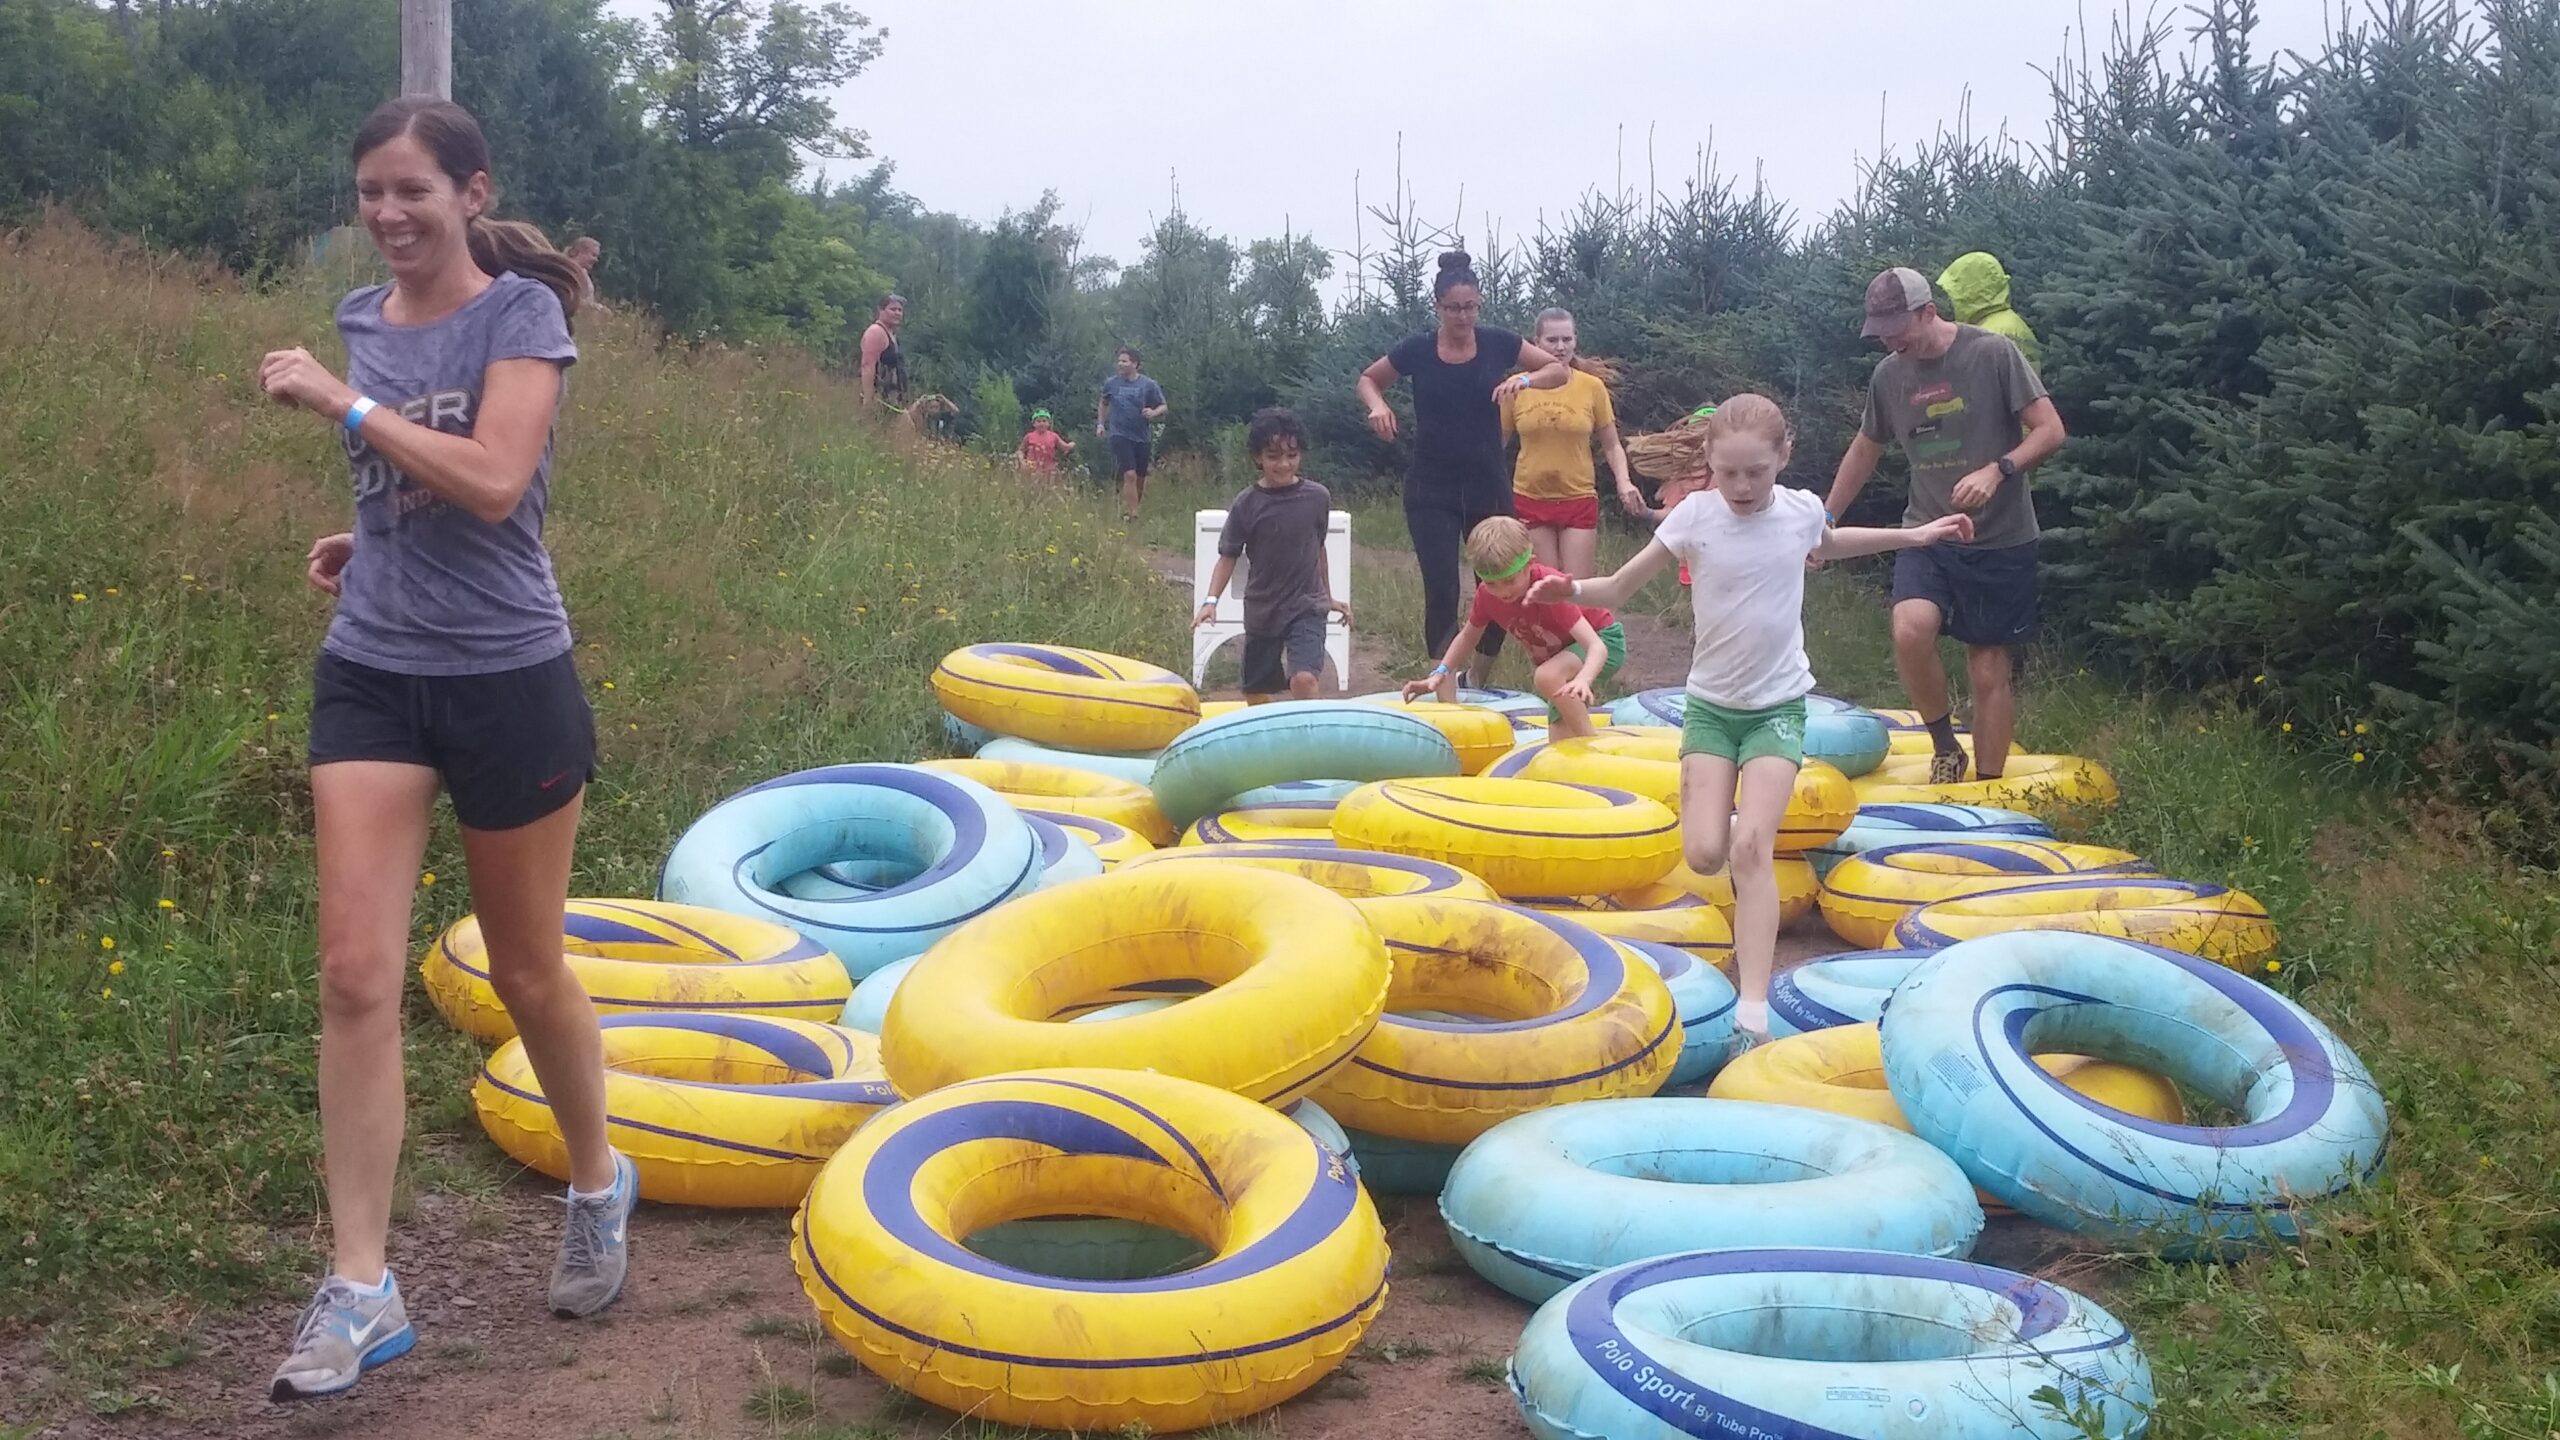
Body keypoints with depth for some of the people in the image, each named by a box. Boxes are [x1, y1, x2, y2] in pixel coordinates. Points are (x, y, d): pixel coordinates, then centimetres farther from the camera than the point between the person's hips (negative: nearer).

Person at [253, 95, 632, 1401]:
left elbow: (493, 484, -21)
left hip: (505, 679, -5)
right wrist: (365, 543, 5)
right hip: (367, 676, 5)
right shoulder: (362, 320, 9)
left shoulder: (520, 312, -9)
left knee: (525, 971, 10)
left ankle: (597, 1185, 36)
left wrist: (342, 405, -20)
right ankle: (360, 1290, 1)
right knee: (355, 975, -4)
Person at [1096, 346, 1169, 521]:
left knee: (1140, 478, 9)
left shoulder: (1148, 385, -1)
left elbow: (1164, 407, 3)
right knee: (1129, 475, -16)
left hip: (1142, 437, 2)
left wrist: (1154, 413, -18)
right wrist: (1100, 423, 13)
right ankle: (1132, 514, -15)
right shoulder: (1111, 383, 4)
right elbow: (1103, 404, 22)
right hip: (1119, 436, -2)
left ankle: (1128, 510, 27)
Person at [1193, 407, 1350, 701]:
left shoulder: (1318, 497, -5)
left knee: (1304, 679, -24)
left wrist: (1328, 597, 20)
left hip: (1307, 608, -1)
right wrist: (1211, 600, -17)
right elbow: (1228, 557, -3)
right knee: (1256, 694, 12)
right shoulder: (1246, 505, -9)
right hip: (1261, 611, 1)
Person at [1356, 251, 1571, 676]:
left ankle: (1476, 684, 25)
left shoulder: (1497, 343, -1)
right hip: (1431, 490, -2)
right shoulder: (1417, 349, -3)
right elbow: (1368, 379, 13)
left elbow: (1560, 370, 6)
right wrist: (1377, 405, -9)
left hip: (1488, 486, 2)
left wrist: (1525, 378, -15)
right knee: (1441, 592, -8)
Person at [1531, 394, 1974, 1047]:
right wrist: (1569, 589, -27)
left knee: (1751, 848, -18)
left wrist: (1915, 535, 24)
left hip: (1779, 706, 0)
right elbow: (1620, 588, -6)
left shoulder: (1802, 510, -5)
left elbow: (1828, 546, 22)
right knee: (1705, 854, -12)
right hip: (1710, 703, 1)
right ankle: (1752, 866, 28)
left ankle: (1754, 1014, -20)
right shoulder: (1695, 515, -10)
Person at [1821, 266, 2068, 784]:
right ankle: (1944, 746, -3)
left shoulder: (1993, 353, -9)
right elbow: (1865, 451, 20)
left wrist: (1996, 471, -26)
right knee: (1910, 630, -24)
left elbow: (2050, 430, -10)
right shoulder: (1888, 376, 4)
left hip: (2000, 541, -3)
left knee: (1991, 672, -1)